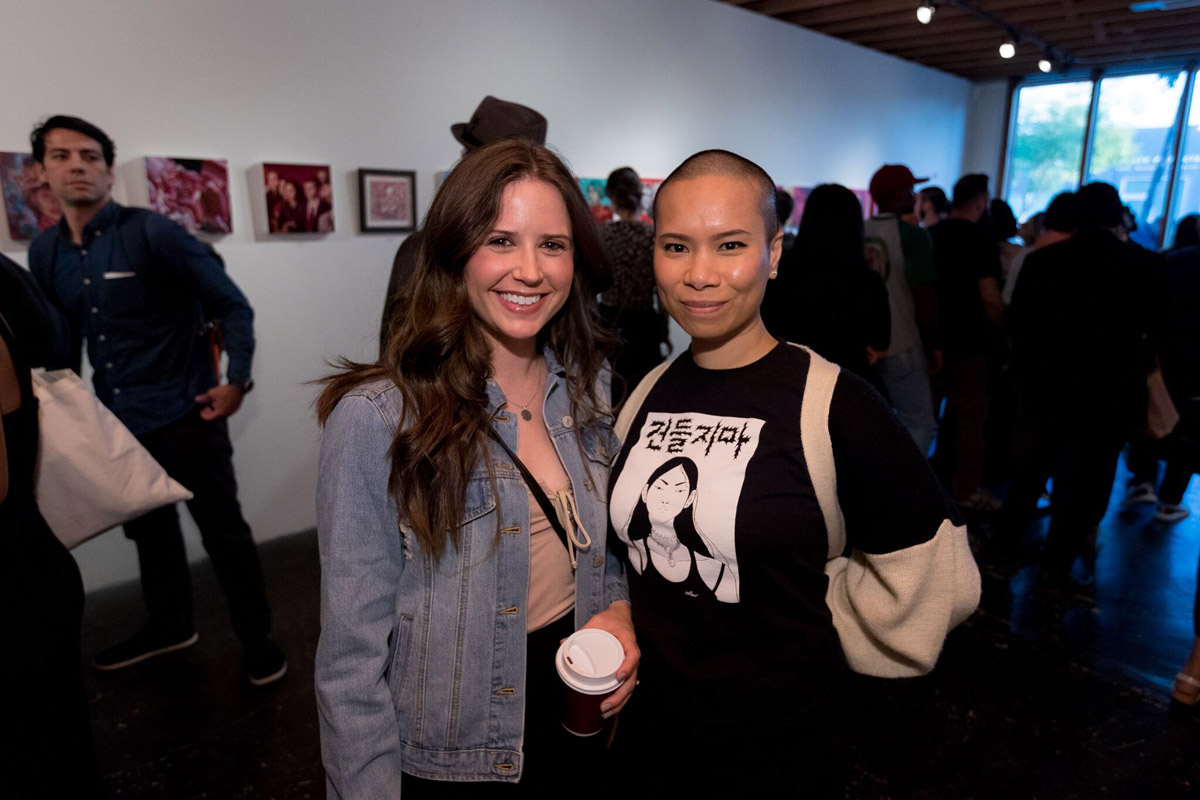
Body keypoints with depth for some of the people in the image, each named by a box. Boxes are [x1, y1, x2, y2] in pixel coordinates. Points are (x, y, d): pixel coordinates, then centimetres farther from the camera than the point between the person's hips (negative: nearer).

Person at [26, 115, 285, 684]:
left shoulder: (152, 233, -12)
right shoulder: (44, 252, 6)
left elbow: (233, 305, -10)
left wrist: (237, 381, -14)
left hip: (185, 416, -6)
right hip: (119, 423, 6)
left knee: (222, 530, 2)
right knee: (149, 530, 21)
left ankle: (257, 637, 19)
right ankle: (169, 626, 41)